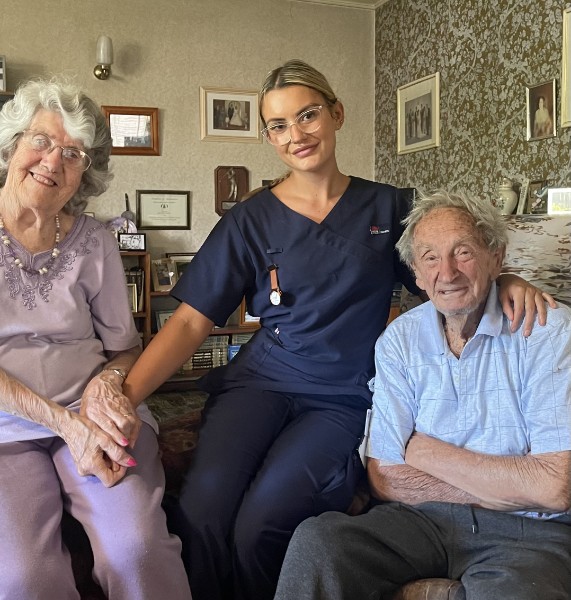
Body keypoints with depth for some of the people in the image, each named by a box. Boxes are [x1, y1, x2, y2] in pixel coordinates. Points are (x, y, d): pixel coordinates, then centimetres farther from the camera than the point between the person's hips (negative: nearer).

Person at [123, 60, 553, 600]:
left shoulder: (385, 208, 8)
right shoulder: (250, 221, 6)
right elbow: (191, 321, 1)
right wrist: (126, 394, -13)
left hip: (344, 399, 0)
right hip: (259, 381, 1)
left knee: (260, 524, -26)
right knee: (199, 515, -27)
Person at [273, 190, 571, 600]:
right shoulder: (398, 341, 2)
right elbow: (386, 480, -2)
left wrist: (424, 450, -8)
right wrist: (510, 486, -11)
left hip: (529, 533, -2)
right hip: (424, 519, 3)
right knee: (316, 539, -23)